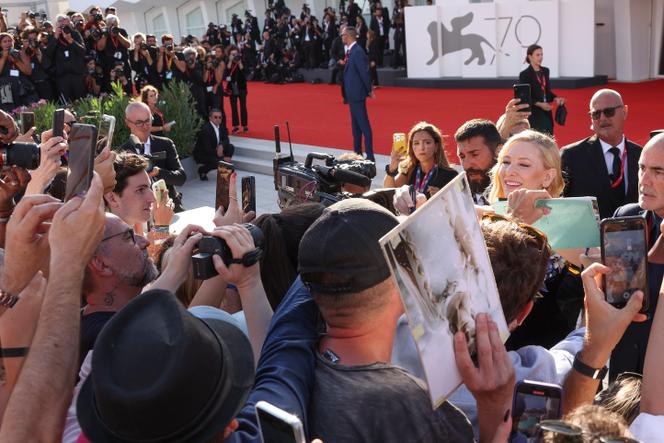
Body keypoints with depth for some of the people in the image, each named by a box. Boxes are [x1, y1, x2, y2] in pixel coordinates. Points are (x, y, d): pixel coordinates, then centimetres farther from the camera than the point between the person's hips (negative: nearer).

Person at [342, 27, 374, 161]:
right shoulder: (350, 51, 10)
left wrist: (369, 89, -12)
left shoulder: (358, 51, -18)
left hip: (357, 93, -10)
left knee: (363, 124, -7)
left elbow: (364, 72, -19)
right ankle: (357, 152, 27)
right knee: (355, 124, 17)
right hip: (352, 93, 10)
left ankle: (370, 155, -5)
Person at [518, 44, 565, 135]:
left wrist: (556, 99, 0)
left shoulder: (545, 71, 12)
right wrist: (539, 104, -19)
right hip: (533, 114, -6)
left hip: (546, 113, 7)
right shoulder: (524, 74, -8)